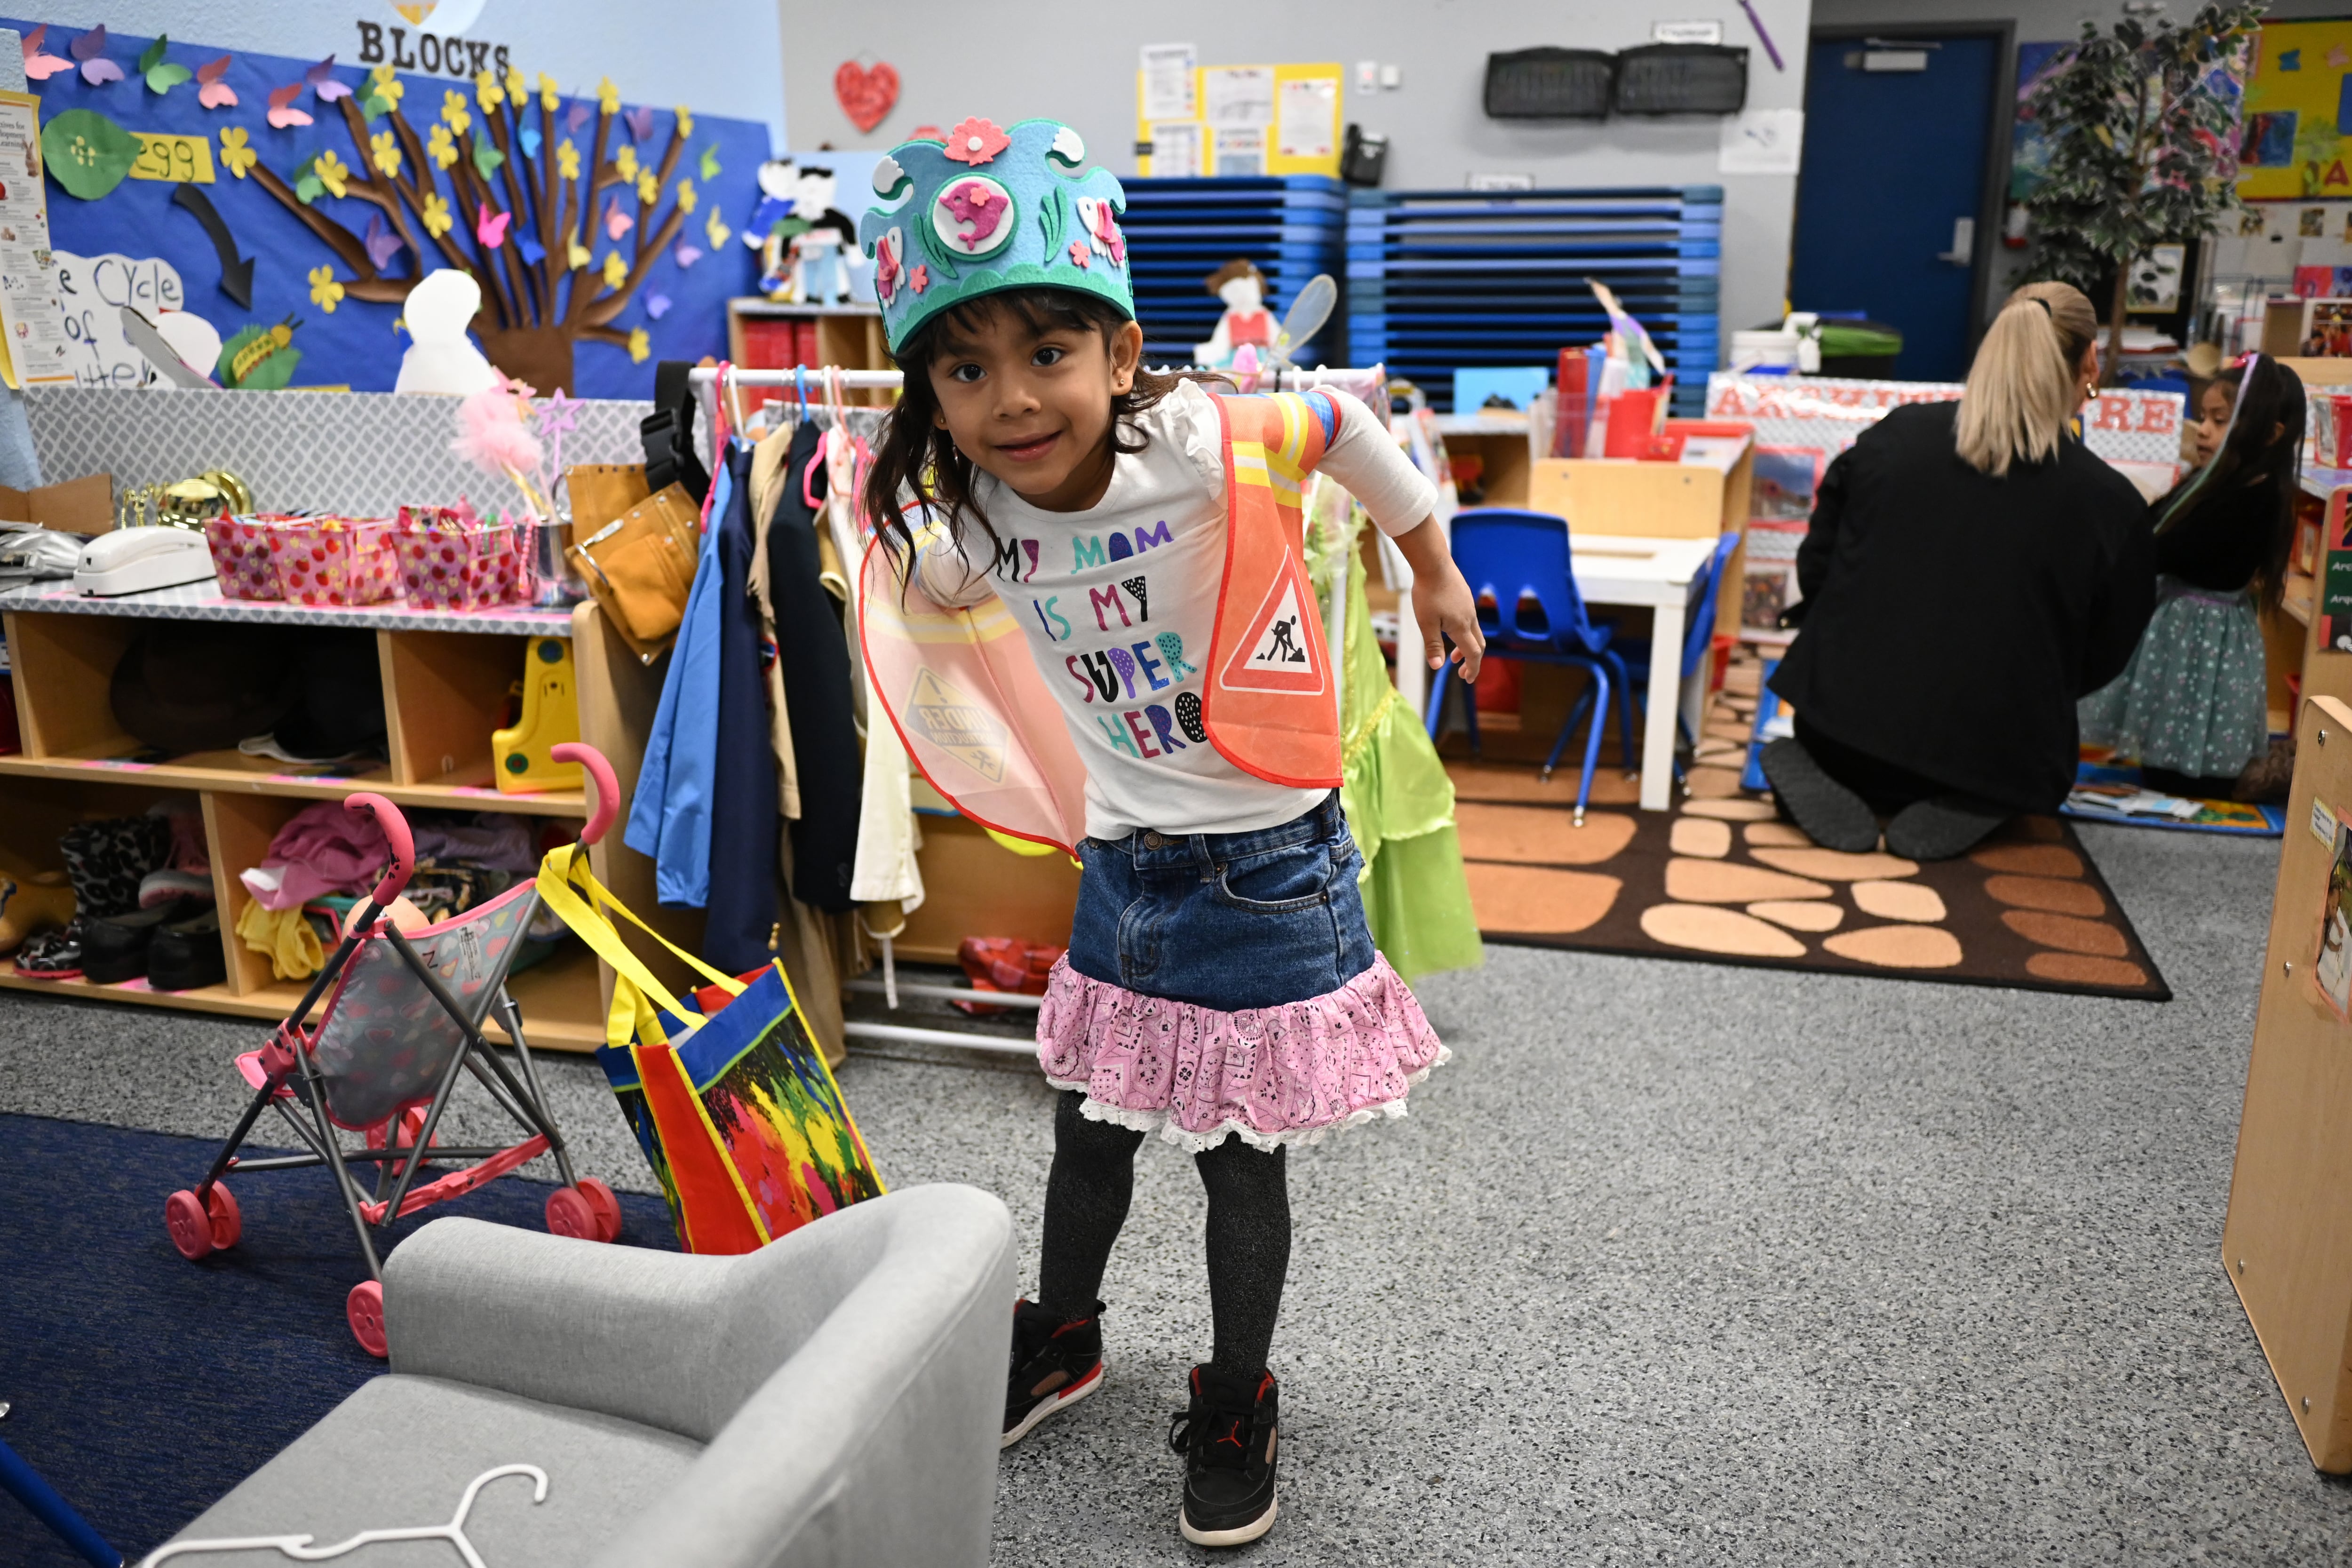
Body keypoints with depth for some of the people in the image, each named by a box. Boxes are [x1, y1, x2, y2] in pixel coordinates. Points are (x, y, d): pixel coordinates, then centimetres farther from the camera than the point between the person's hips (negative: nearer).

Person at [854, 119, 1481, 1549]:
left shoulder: (1204, 450, -23)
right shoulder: (975, 534, -8)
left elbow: (1347, 426, -5)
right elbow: (921, 589, 16)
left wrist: (1435, 570, 6)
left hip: (1267, 870, -4)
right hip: (1121, 876, 5)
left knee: (1238, 1159, 9)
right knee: (1090, 1135, 20)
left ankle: (1238, 1404, 34)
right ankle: (1063, 1342, 48)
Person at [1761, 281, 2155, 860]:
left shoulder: (1892, 436, -4)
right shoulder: (2110, 504, -9)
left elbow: (1814, 570, 4)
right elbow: (2101, 660, 3)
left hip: (1844, 729, 1)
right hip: (1988, 760, -1)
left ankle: (1814, 776, -2)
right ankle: (1957, 805, -3)